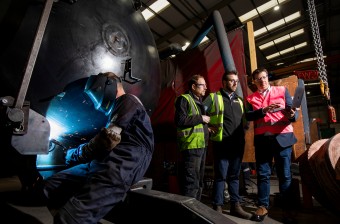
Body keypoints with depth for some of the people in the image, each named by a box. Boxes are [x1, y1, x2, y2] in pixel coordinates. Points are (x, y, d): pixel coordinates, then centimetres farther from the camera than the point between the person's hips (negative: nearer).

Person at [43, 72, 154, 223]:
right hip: (106, 162, 10)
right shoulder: (118, 109, 32)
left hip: (122, 164, -10)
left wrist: (77, 154, 5)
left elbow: (109, 139, -9)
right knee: (50, 186, 3)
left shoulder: (128, 101, 1)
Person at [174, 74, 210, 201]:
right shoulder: (184, 99, -8)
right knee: (191, 181, -6)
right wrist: (200, 118, -15)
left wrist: (207, 127, 11)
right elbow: (180, 120, -22)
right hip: (191, 145, -10)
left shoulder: (199, 101, 20)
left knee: (199, 180, 18)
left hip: (201, 145, 10)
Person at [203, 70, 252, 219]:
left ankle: (235, 206, 26)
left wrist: (243, 130, 11)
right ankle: (217, 207, 15)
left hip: (238, 144, 6)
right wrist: (208, 127, -9)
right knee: (221, 176, 1)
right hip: (222, 144, -6)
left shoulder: (239, 100, 17)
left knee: (234, 176, 14)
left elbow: (244, 118, 26)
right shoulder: (214, 97, -1)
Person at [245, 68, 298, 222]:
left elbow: (293, 111, 3)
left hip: (282, 137, 0)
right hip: (262, 139, 1)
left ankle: (288, 206, 19)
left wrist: (292, 115, -19)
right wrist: (263, 111, -20)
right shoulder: (251, 98, 10)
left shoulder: (282, 90, 10)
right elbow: (248, 116, -5)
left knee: (284, 173, 5)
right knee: (263, 173, 5)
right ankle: (263, 206, 14)